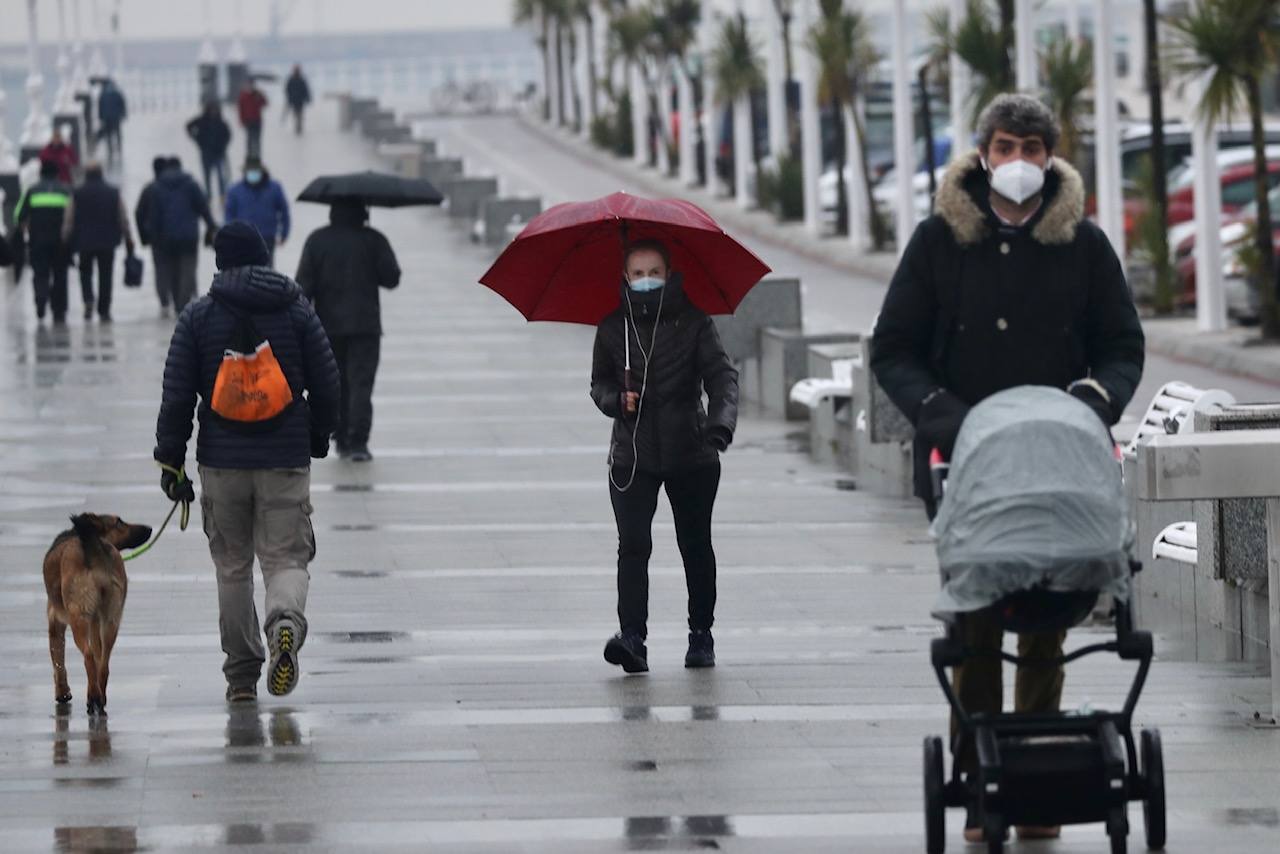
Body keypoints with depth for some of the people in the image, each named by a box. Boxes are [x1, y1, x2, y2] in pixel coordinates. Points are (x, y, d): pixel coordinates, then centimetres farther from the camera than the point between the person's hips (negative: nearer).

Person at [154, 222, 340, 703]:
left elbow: (177, 395, -3)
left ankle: (242, 676, 15)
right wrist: (317, 441, 20)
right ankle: (286, 620, -31)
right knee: (286, 559, 2)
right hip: (287, 462, 0)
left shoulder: (200, 316, 0)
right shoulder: (297, 311, 2)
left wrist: (171, 460, 4)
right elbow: (326, 387, 4)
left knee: (232, 568, 12)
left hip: (222, 462, 0)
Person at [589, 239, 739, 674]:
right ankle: (632, 638, -23)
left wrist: (721, 421, -27)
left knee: (695, 546, 10)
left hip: (690, 454, 0)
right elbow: (600, 381, 14)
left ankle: (701, 635, 24)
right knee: (633, 545, -14)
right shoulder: (613, 327, 4)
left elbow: (721, 375, -9)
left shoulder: (693, 323, -1)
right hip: (632, 455, 0)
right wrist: (616, 400, -9)